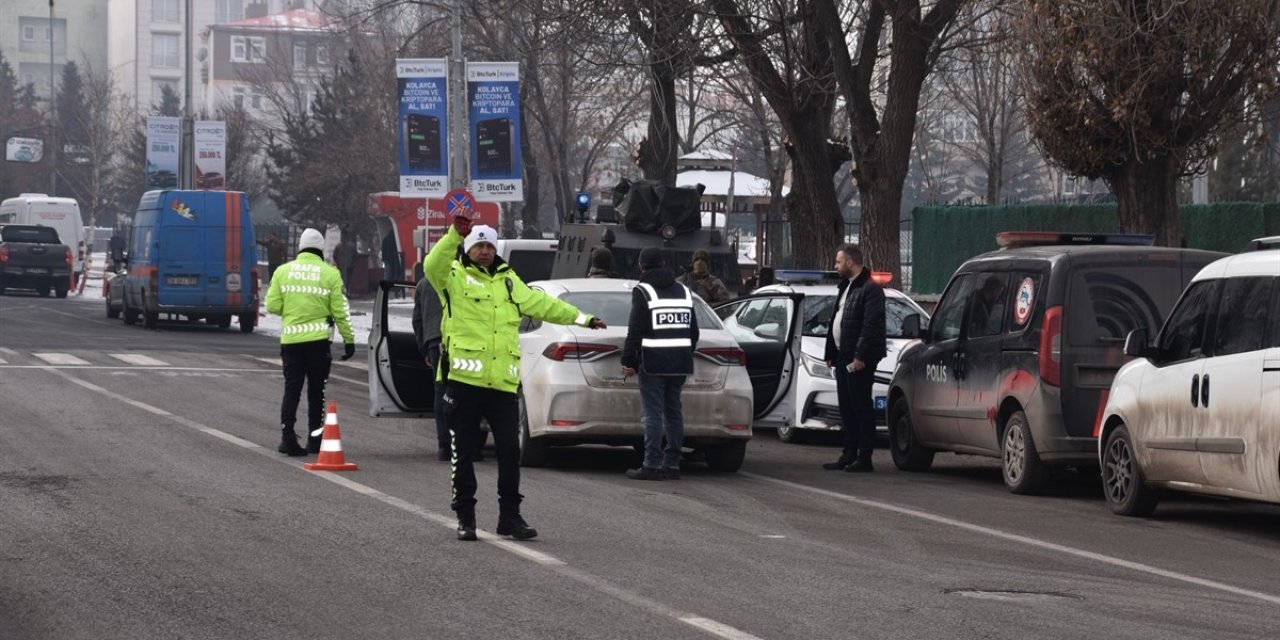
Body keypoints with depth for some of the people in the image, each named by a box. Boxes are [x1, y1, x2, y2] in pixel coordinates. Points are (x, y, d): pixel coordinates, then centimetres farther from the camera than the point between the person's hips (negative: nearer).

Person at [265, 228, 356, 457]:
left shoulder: (283, 271, 2)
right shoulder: (330, 274, -3)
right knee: (316, 390, 8)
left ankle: (287, 436, -7)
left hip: (290, 338, 1)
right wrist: (348, 339, 4)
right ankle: (315, 439, 11)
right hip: (318, 339, -1)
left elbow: (273, 305, -1)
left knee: (292, 388, 5)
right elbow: (340, 311, -4)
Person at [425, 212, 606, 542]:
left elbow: (541, 303, 32)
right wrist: (456, 233, -33)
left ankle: (510, 515, 10)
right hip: (464, 379, -4)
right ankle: (465, 517, 10)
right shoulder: (455, 277, 3)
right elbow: (433, 265, -19)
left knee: (510, 450, 1)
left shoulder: (508, 281, 21)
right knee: (463, 452, 2)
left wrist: (581, 318, 36)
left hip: (503, 382, 4)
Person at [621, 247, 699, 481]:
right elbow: (694, 331, 18)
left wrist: (628, 360, -7)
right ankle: (672, 464, 12)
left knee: (652, 413, -6)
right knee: (673, 412, 12)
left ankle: (652, 465, -11)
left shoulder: (643, 291, -6)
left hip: (653, 362, -6)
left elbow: (635, 330, -11)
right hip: (680, 361, 6)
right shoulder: (683, 291, 15)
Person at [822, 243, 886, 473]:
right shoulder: (845, 288, 19)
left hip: (859, 360, -10)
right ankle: (849, 454, 17)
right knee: (847, 408, 12)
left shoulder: (870, 290, -12)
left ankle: (864, 457, -5)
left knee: (861, 407, -6)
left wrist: (860, 356, -22)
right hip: (843, 357, 10)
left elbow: (871, 325, -19)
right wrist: (831, 354, 17)